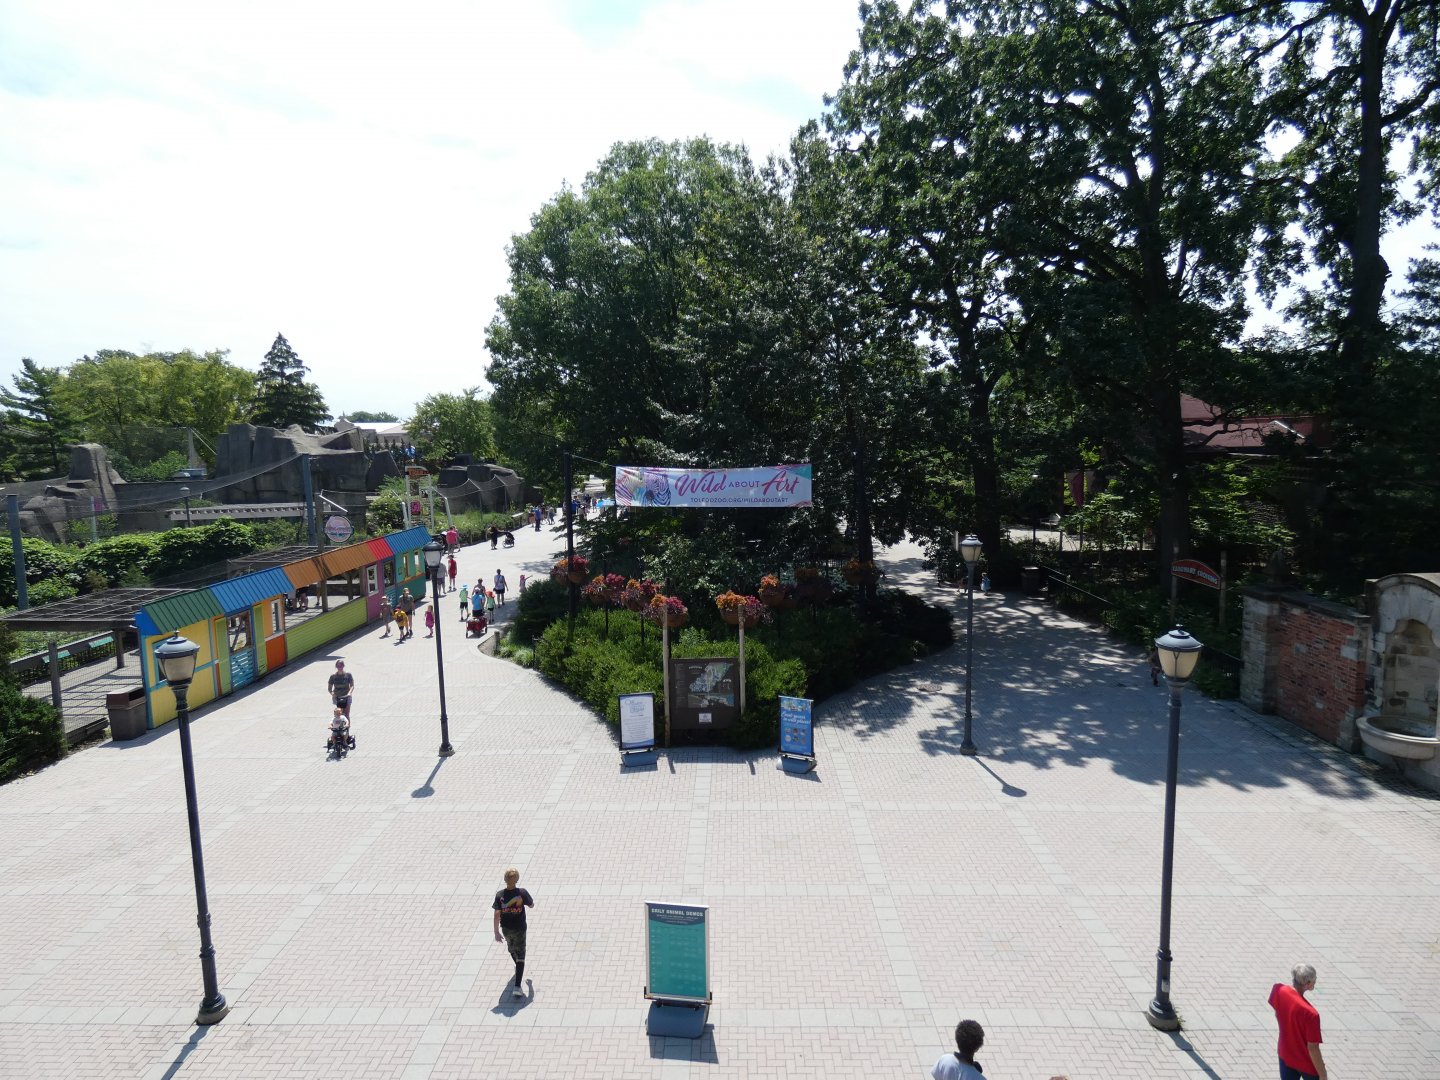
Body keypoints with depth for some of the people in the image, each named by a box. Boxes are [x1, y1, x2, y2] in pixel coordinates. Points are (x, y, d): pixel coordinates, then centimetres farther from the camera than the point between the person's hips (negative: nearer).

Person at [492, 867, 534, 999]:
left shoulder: (499, 895, -16)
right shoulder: (522, 893, -19)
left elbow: (497, 915, -16)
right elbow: (531, 905, -2)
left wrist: (496, 932, -8)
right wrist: (532, 900, 20)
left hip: (506, 929, 3)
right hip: (519, 929, -2)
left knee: (512, 948, 30)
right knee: (520, 957, 4)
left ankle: (519, 968, 56)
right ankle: (517, 987, -7)